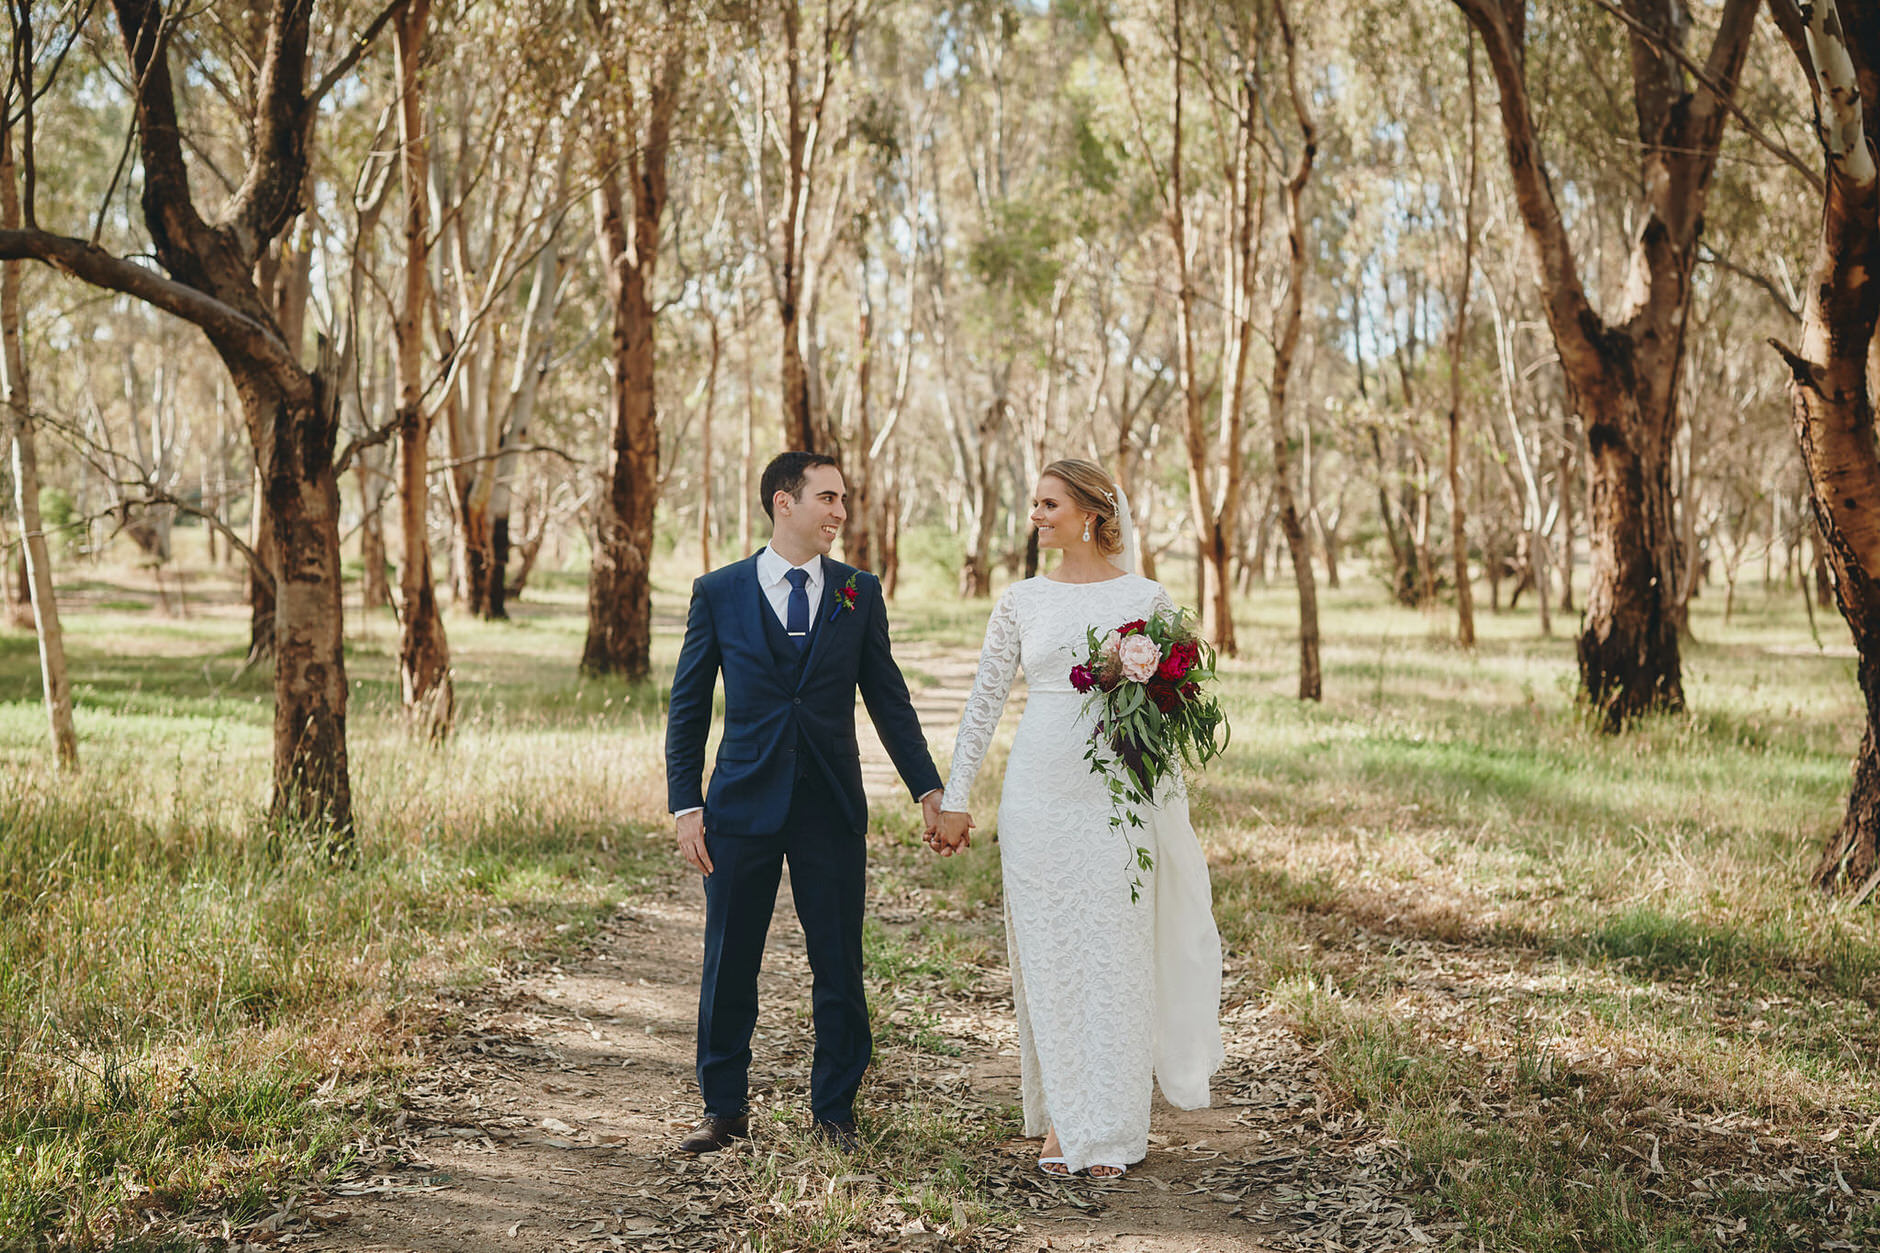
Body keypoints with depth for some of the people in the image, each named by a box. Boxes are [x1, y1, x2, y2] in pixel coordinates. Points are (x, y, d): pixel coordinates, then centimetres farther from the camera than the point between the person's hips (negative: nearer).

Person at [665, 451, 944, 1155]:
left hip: (833, 808, 1)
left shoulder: (860, 593, 6)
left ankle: (835, 1111, 21)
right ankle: (725, 1109, 23)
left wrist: (928, 788, 3)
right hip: (743, 806, -1)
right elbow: (688, 707, 4)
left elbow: (888, 699, 9)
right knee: (728, 966, 7)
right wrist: (685, 806, -3)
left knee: (839, 969, 6)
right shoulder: (718, 593, 2)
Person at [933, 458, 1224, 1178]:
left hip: (1118, 795, -2)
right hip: (1038, 794, 2)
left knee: (1114, 952, 1)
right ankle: (1059, 1122, 15)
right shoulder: (1021, 602, 7)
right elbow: (984, 701, 8)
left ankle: (1110, 1128, 10)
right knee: (1047, 956, 4)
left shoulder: (1146, 599, 2)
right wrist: (955, 798, 5)